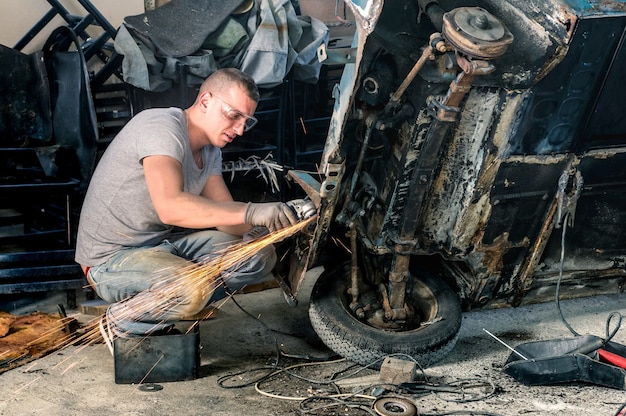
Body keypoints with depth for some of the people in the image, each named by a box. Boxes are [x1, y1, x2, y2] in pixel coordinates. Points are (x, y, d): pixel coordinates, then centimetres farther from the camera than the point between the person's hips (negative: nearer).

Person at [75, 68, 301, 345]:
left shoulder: (210, 152, 8)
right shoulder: (161, 127, -22)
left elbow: (224, 216, 0)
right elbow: (170, 207, -37)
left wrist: (271, 219, -20)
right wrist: (251, 212, -42)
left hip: (166, 243, 9)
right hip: (111, 258, -9)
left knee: (260, 256, -3)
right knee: (193, 287, -36)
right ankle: (121, 320, -6)